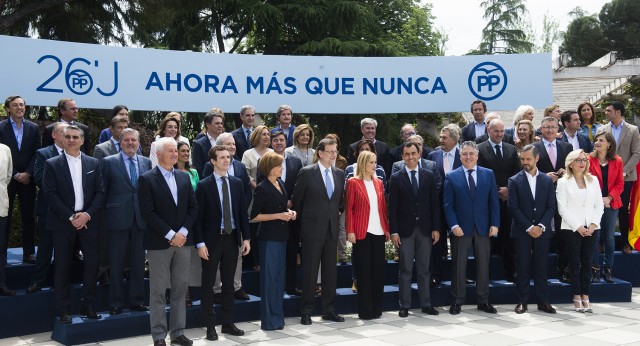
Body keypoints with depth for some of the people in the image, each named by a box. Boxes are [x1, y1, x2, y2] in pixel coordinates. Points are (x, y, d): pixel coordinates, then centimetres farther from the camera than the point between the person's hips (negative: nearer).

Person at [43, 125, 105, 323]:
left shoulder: (93, 163, 8)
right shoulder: (52, 164, 0)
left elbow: (100, 192, 4)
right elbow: (50, 194, -7)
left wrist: (87, 214, -10)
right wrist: (70, 217, -13)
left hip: (88, 220, 2)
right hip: (62, 222, -2)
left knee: (93, 262, 0)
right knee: (63, 266, 2)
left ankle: (87, 305, 13)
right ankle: (64, 310, 10)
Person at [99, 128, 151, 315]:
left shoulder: (147, 162, 9)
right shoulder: (109, 162, 0)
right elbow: (103, 191, 2)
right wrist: (105, 214, -2)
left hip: (140, 220, 3)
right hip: (118, 219, -3)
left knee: (138, 263, 9)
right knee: (117, 264, 4)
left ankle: (137, 300, 19)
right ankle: (116, 303, 14)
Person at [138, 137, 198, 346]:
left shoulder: (184, 177, 11)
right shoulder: (146, 179, -5)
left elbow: (193, 207, 8)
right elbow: (148, 213, -12)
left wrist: (183, 232, -6)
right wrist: (170, 235, -15)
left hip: (183, 240, 5)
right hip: (159, 242, -5)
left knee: (180, 290, 8)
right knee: (158, 292, 1)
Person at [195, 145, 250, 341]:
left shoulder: (237, 183, 7)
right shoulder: (204, 185, -6)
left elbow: (243, 212, 9)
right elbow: (198, 216, -8)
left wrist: (245, 238, 3)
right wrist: (200, 243, -14)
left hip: (232, 238, 4)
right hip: (212, 239, -4)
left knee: (229, 283, 12)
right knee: (208, 284, 4)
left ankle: (228, 323, 21)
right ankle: (210, 326, 12)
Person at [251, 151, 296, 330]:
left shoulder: (281, 184, 9)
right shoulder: (262, 189, -12)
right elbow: (254, 216, -13)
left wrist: (290, 212, 3)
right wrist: (279, 216, -16)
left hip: (281, 235, 8)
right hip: (269, 236, -8)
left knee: (279, 275, 13)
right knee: (269, 276, -2)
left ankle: (278, 315, 23)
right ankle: (269, 320, 7)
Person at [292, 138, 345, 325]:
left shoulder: (339, 174, 9)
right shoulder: (307, 173, -5)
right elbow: (296, 200, 2)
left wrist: (336, 214, 12)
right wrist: (304, 219, 7)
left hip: (332, 229, 5)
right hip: (313, 229, -4)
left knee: (330, 271, 9)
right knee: (310, 271, 0)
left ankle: (329, 310, 18)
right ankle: (306, 311, 8)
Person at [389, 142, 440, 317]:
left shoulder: (429, 176, 6)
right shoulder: (396, 178, 1)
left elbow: (434, 203, 6)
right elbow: (392, 207, -2)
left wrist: (436, 228, 0)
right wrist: (394, 231, -8)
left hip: (425, 228, 2)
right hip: (405, 229, -2)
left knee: (424, 269, 8)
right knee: (405, 269, 2)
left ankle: (426, 304, 16)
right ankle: (404, 306, 8)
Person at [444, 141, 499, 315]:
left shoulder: (488, 174, 6)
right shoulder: (452, 177, 1)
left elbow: (494, 201, 5)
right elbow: (448, 205, -2)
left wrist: (495, 224, -4)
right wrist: (454, 225, -12)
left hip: (483, 227, 2)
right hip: (461, 228, -2)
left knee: (483, 265, 7)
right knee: (458, 265, 4)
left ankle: (483, 301, 17)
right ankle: (457, 301, 12)